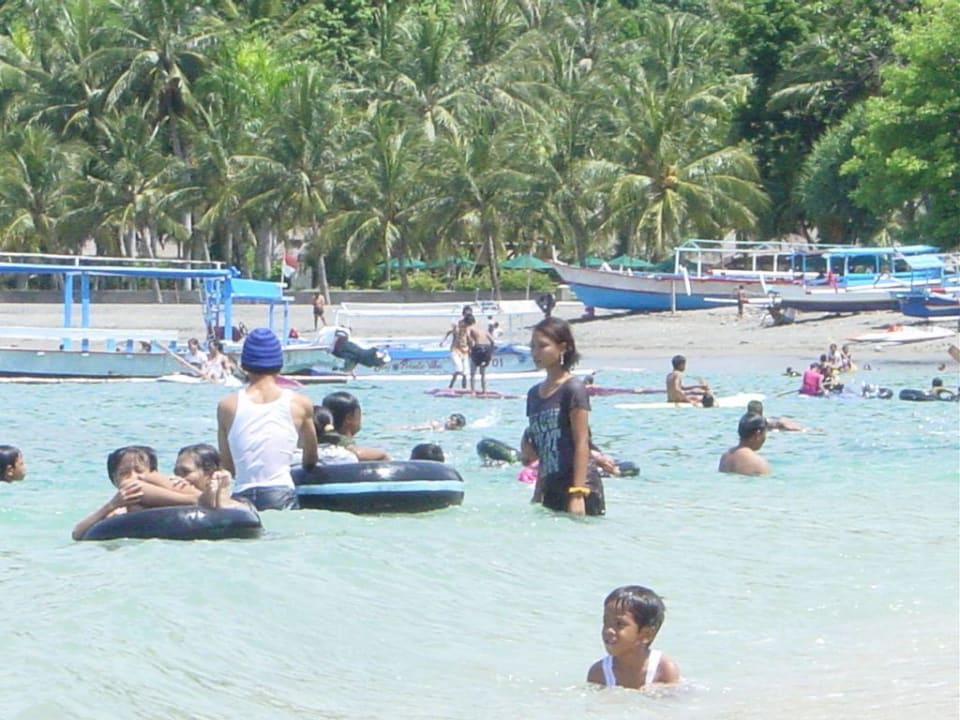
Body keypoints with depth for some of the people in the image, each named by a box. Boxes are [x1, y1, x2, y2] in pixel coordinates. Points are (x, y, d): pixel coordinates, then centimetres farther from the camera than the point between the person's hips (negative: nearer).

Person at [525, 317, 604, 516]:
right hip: (551, 489, 7)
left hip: (578, 486, -7)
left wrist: (577, 494, -17)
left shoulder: (573, 389, -6)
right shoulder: (534, 394, 15)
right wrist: (537, 495, 17)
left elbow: (582, 443, -11)